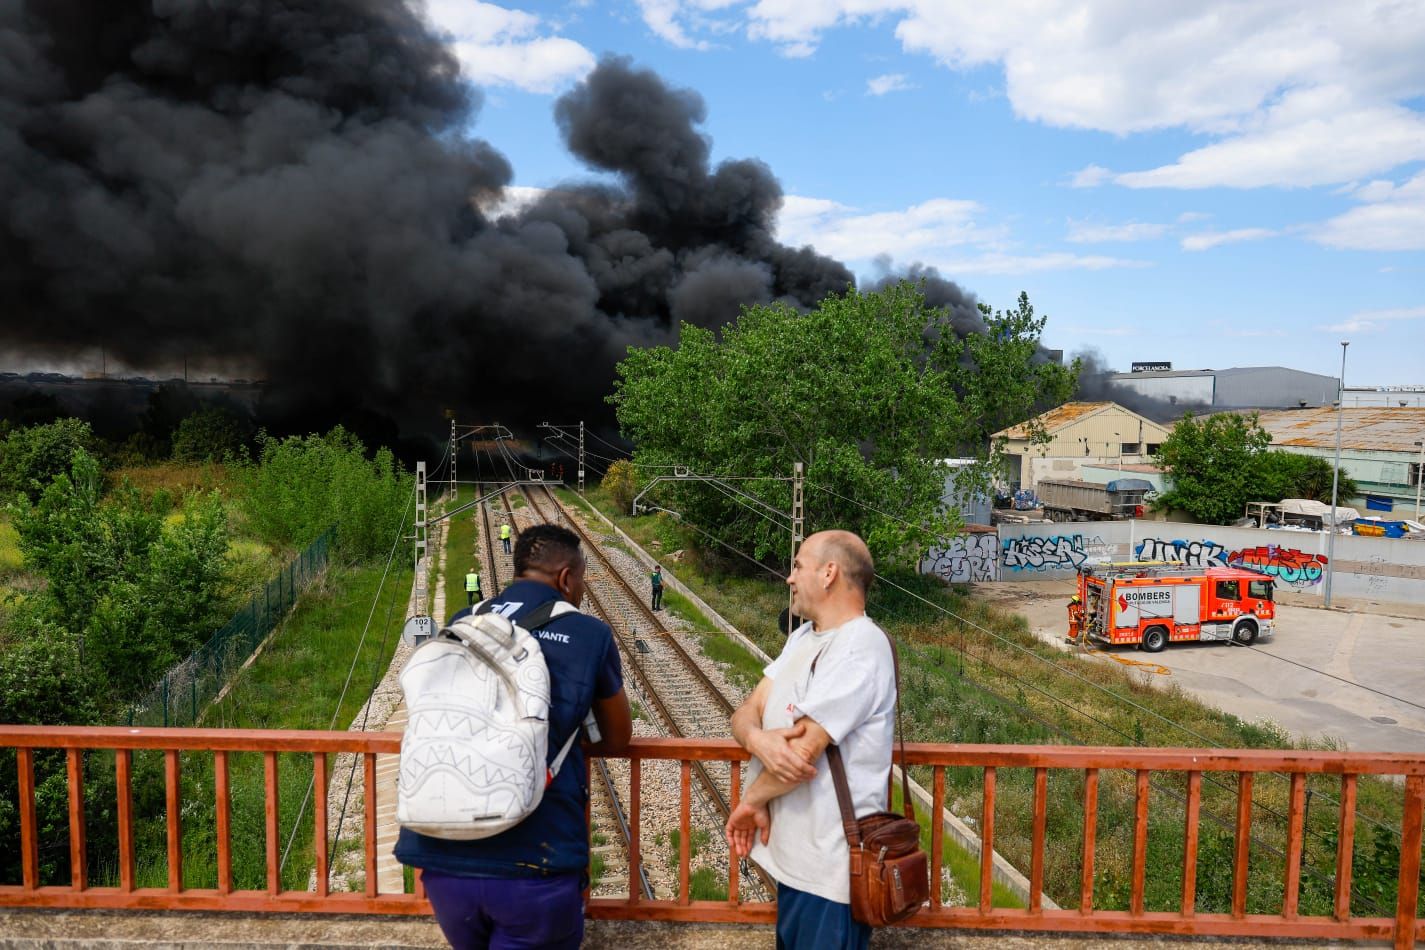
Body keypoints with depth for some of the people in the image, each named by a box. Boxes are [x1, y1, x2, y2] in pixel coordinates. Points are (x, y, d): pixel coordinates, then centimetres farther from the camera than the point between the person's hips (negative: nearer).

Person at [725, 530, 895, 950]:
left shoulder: (861, 647, -22)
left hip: (830, 865, -8)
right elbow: (746, 713, 2)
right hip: (793, 852, 8)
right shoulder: (802, 636, 9)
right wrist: (758, 739, -21)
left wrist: (750, 801, -8)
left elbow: (803, 749, -24)